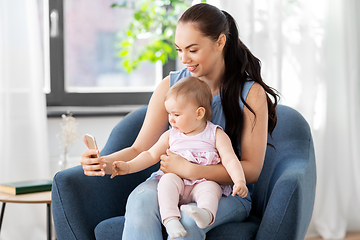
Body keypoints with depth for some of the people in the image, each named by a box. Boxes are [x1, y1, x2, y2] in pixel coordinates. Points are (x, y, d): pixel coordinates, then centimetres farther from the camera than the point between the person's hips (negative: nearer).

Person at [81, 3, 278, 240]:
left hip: (227, 193, -2)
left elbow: (251, 170, -9)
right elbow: (139, 150, 2)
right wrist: (104, 163, -20)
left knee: (189, 219, -37)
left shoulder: (251, 93, -5)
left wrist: (189, 170, -20)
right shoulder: (170, 86, 4)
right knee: (141, 199, -33)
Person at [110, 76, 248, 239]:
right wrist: (128, 167, 3)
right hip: (177, 181, 2)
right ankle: (170, 218, -45)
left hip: (203, 184, -2)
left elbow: (230, 160, -7)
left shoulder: (216, 135, 1)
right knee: (168, 179, -29)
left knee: (211, 187, -33)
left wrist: (239, 181, -24)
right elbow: (151, 155, 16)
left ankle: (206, 214, -60)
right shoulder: (171, 136, 12)